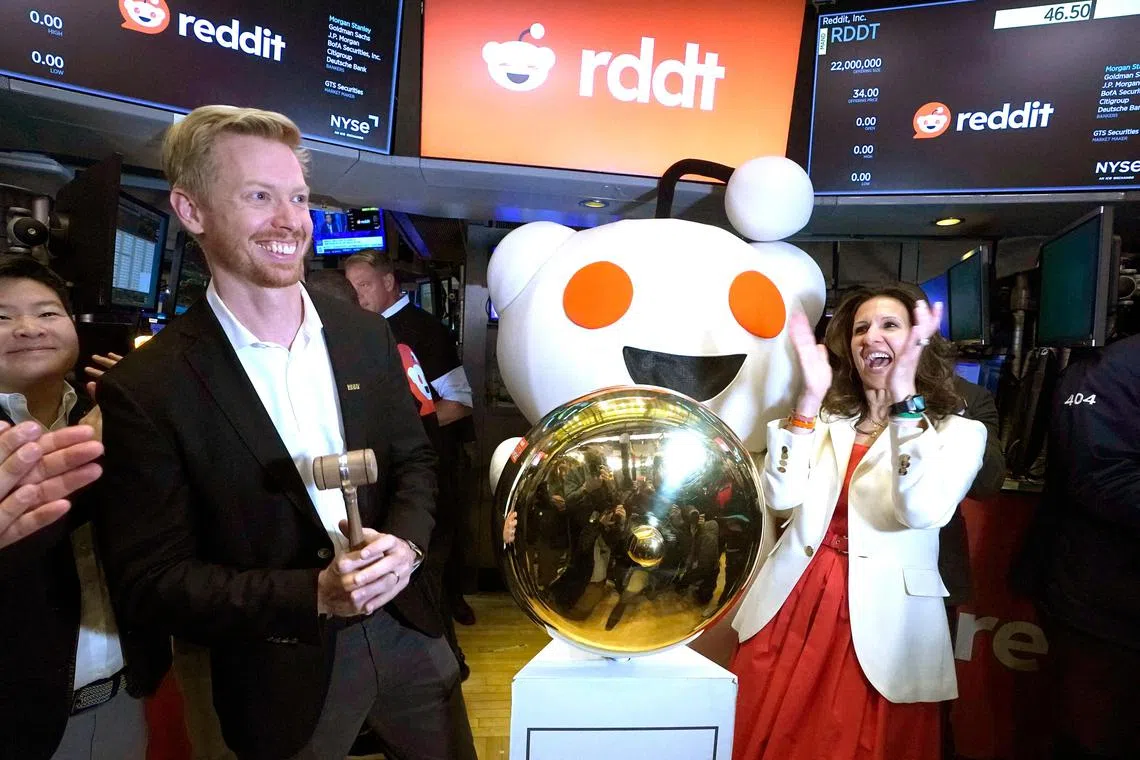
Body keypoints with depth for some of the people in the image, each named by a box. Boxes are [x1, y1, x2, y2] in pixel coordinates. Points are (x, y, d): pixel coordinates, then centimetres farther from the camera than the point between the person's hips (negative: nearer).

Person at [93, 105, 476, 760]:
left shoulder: (365, 335, -4)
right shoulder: (145, 389, -15)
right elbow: (149, 582, -11)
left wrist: (404, 542, -14)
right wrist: (313, 595, -22)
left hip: (406, 627, 4)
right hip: (283, 671, -3)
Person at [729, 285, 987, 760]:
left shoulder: (958, 432, -1)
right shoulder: (826, 420, 7)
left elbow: (923, 512, -21)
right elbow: (782, 499, -8)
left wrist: (904, 394, -26)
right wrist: (810, 397, -14)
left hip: (879, 625, -2)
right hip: (792, 608, 3)